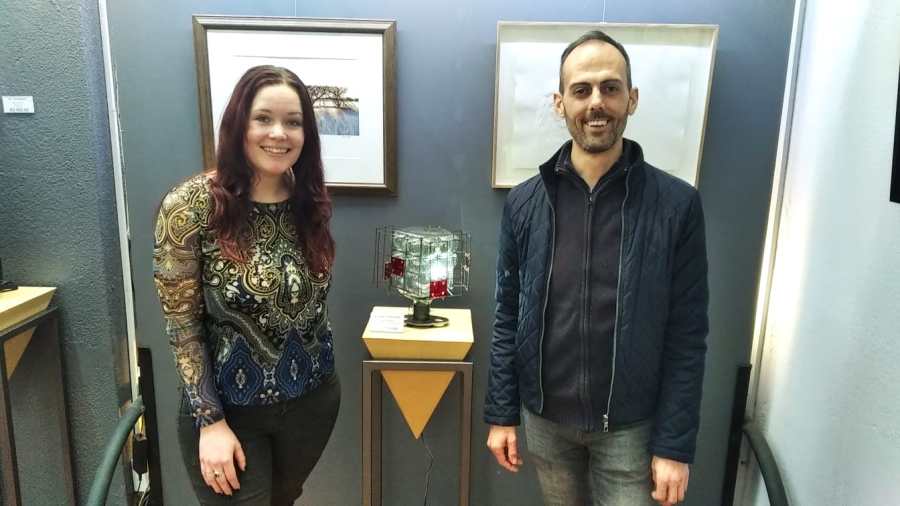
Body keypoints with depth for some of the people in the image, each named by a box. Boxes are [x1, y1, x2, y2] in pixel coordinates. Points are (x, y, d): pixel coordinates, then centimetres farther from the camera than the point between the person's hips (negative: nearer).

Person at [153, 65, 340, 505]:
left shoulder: (310, 204, -2)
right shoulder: (190, 205, -16)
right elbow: (182, 324, -13)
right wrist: (211, 421, -14)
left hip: (313, 399, 5)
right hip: (228, 408, -4)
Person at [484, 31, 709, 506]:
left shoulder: (676, 205, -11)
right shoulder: (523, 203, -5)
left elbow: (686, 337, -9)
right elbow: (508, 318, 0)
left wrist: (675, 444, -9)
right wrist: (501, 413, 1)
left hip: (629, 426, -2)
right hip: (545, 419, 2)